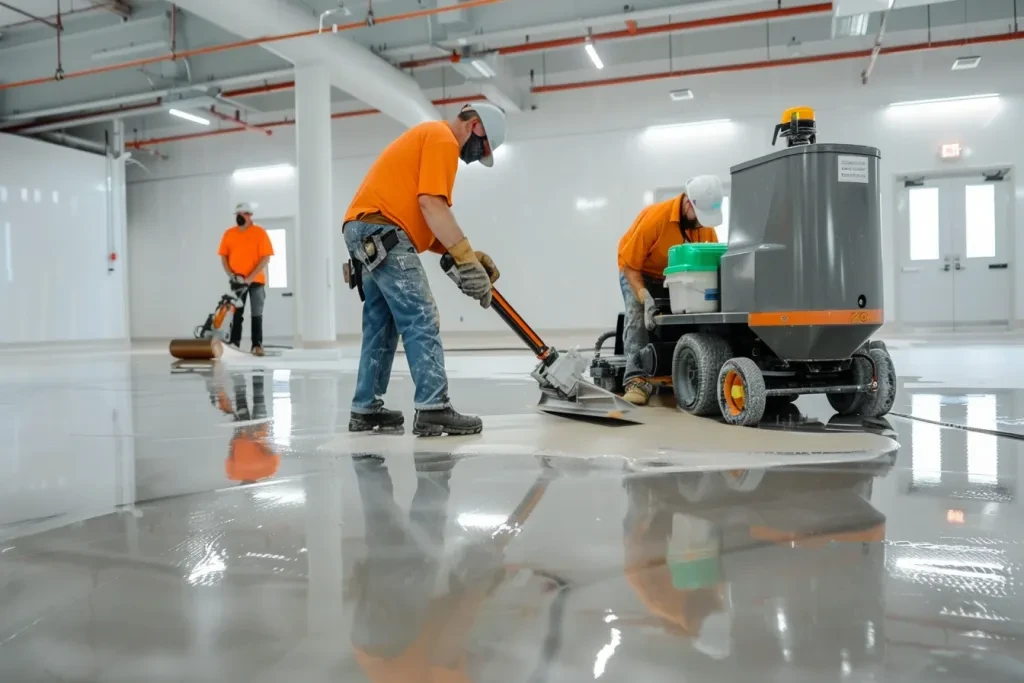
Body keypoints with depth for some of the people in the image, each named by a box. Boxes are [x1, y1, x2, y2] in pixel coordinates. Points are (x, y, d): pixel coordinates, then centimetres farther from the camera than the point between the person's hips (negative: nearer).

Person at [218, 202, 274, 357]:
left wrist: (250, 277, -17)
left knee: (257, 314, 0)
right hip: (236, 281, 3)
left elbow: (266, 258, -12)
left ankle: (257, 345, 1)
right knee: (236, 313, 5)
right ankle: (233, 344, 8)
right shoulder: (228, 233, 5)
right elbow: (223, 256, 8)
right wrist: (230, 274, -7)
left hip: (256, 280, -3)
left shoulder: (260, 233, -7)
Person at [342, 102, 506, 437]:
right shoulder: (443, 138, -2)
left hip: (366, 232, 10)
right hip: (381, 232, -10)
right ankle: (434, 409, -16)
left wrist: (459, 254, 10)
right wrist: (466, 258, -19)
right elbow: (432, 205, -17)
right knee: (421, 322, -12)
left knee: (381, 325, 12)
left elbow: (422, 221, 21)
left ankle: (366, 409, 16)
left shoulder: (429, 137, 28)